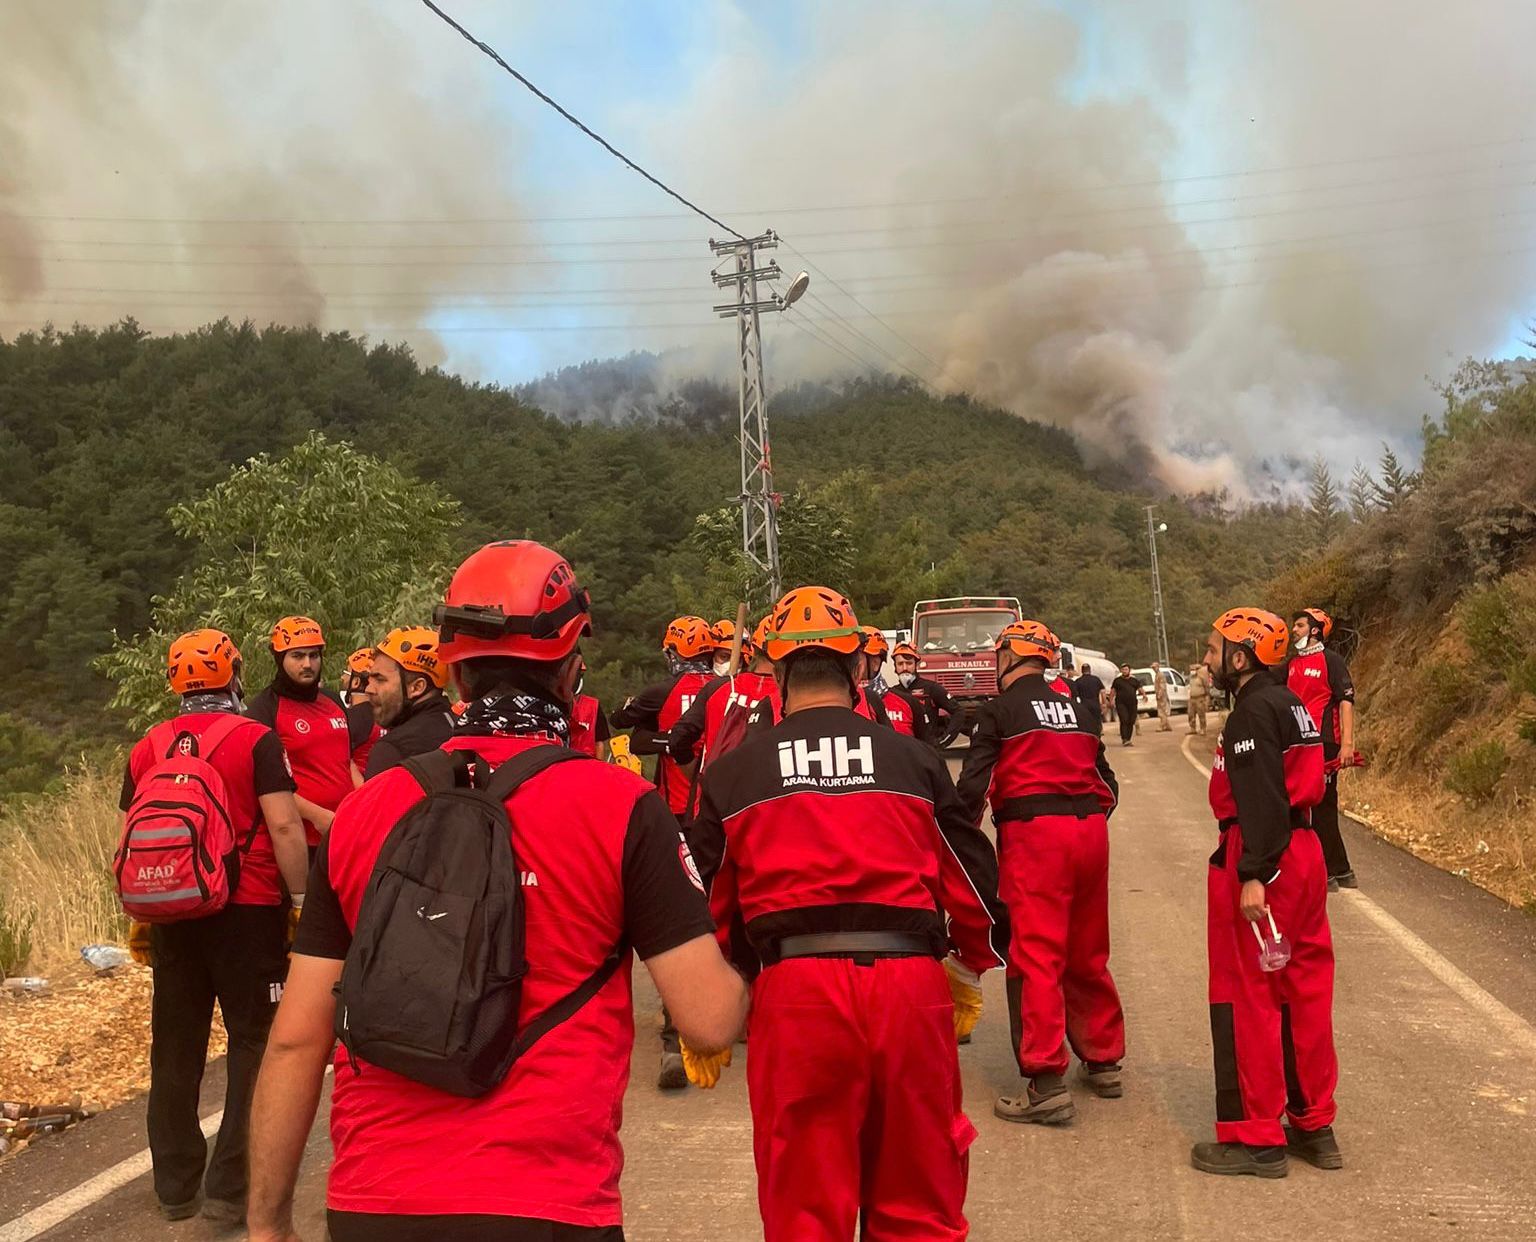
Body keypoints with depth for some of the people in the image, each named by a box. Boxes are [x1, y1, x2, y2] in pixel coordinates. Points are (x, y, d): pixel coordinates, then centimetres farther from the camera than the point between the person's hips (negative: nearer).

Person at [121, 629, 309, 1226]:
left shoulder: (146, 750, 7)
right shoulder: (256, 740, -8)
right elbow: (284, 826, -14)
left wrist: (139, 916, 20)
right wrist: (303, 900, -6)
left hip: (172, 915, 5)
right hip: (247, 912, -5)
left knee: (176, 1049, 14)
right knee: (256, 1043, 6)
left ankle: (176, 1186, 24)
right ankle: (231, 1188, 5)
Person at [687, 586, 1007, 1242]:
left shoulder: (732, 770, 6)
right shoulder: (915, 758, 7)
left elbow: (708, 905, 9)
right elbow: (973, 881, 10)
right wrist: (970, 973, 28)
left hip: (794, 990, -1)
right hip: (911, 983, 1)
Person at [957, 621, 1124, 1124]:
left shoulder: (998, 710, -2)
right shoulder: (1076, 710, 17)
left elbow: (974, 783, -9)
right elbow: (1107, 781, 19)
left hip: (1032, 832, -6)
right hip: (1090, 830, 7)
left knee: (1035, 957, -5)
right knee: (1087, 955, 17)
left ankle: (1047, 1082, -8)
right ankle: (1104, 1062, 28)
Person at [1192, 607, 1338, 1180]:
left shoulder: (1253, 712, -14)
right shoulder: (1288, 704, 15)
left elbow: (1261, 799, -22)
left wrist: (1253, 875, -25)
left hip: (1260, 861, -10)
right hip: (1304, 854, 10)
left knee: (1246, 999, 0)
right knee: (1303, 991, 15)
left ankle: (1255, 1137, 7)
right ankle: (1314, 1125, 25)